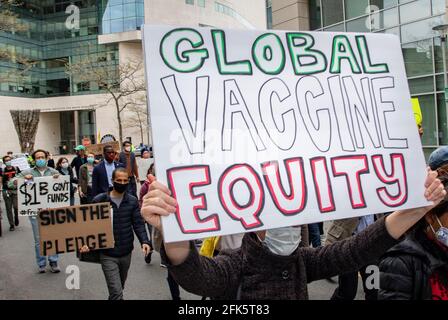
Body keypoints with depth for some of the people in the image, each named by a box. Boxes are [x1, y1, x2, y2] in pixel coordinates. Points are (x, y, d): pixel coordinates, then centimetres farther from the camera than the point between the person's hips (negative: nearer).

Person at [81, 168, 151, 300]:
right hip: (107, 254, -3)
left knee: (119, 288, 23)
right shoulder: (99, 200, -8)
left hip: (126, 254, 4)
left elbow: (138, 224, -3)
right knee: (117, 292, -9)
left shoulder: (132, 201, -1)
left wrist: (144, 241, -19)